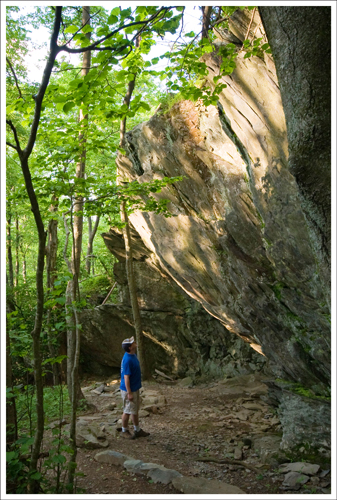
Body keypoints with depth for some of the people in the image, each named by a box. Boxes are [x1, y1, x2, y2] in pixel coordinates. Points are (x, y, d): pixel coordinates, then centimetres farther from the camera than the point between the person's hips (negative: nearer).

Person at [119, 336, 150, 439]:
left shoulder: (133, 355, 3)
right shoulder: (127, 360, -27)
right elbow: (126, 377, -25)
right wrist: (129, 393, -22)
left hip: (135, 388, 9)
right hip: (129, 390, -9)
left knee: (135, 410, 18)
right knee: (128, 411, 6)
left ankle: (137, 430, 31)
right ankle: (124, 431, 23)